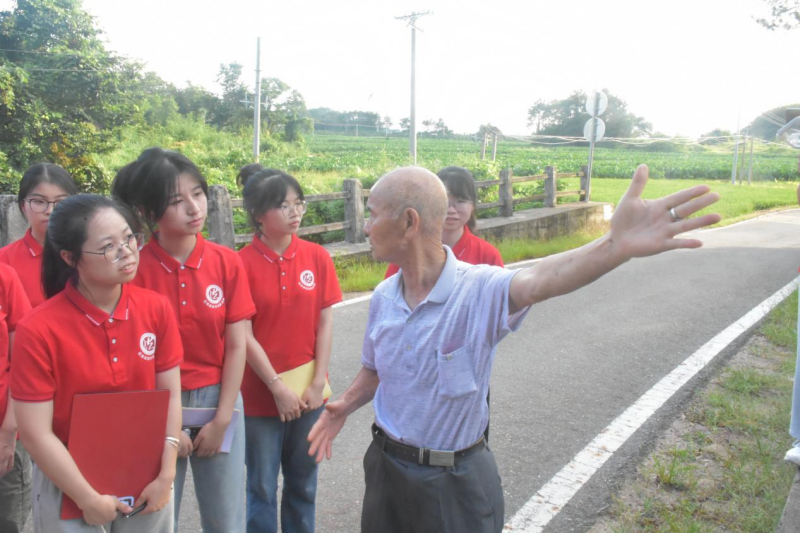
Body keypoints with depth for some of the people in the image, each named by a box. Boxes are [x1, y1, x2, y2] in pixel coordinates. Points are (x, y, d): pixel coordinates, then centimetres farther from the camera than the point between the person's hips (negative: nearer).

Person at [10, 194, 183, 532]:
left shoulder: (156, 309, -9)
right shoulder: (39, 329, -19)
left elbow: (170, 395, -4)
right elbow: (35, 433, -15)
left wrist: (165, 477, -7)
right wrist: (89, 499, -12)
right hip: (68, 485, -3)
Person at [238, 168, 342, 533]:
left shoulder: (317, 257, -2)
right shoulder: (243, 263, -11)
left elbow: (325, 322, 0)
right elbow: (244, 335, -10)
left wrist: (317, 383, -5)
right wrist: (277, 387, -11)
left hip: (308, 392, 3)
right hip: (261, 393, -3)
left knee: (303, 481, 17)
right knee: (262, 487, 11)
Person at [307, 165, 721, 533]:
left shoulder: (479, 290, -22)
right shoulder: (383, 297, -3)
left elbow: (538, 282, -44)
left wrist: (616, 246, -62)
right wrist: (345, 406, -3)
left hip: (456, 481, -5)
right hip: (387, 466, 5)